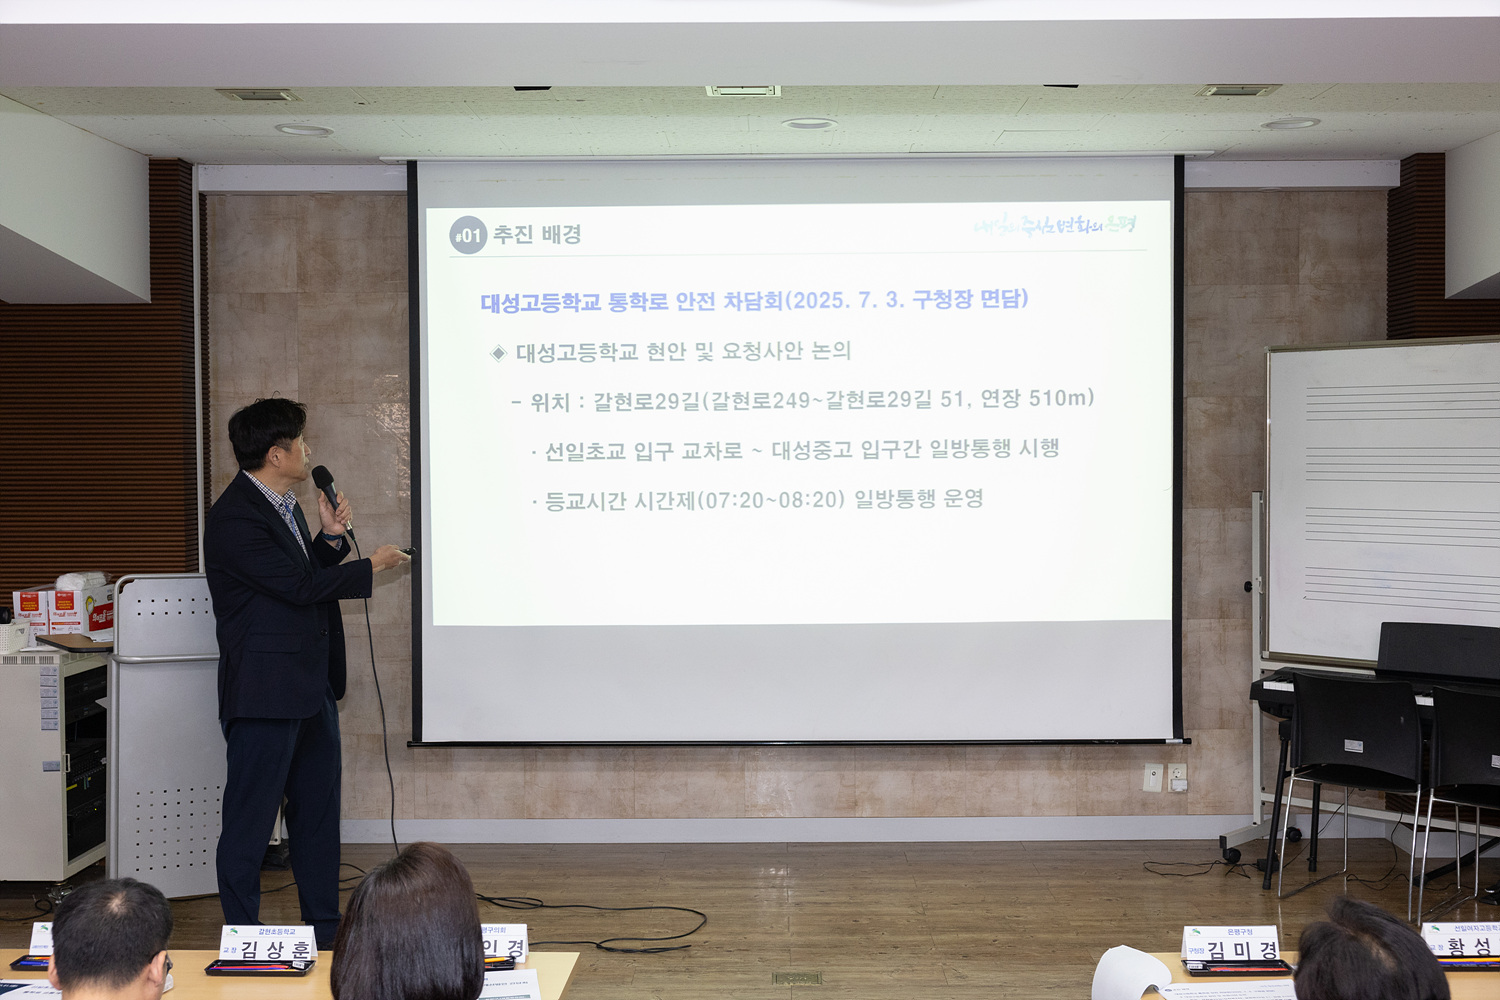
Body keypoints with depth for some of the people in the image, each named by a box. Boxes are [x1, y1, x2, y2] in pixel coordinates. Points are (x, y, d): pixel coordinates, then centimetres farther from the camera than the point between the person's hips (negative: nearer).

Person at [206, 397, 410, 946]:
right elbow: (299, 586, -20)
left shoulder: (284, 505, 13)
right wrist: (371, 565, -9)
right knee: (249, 824, 1)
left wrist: (330, 537, 3)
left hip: (311, 689, 10)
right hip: (264, 695, -10)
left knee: (318, 813, 15)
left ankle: (326, 934, 26)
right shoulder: (233, 518, -18)